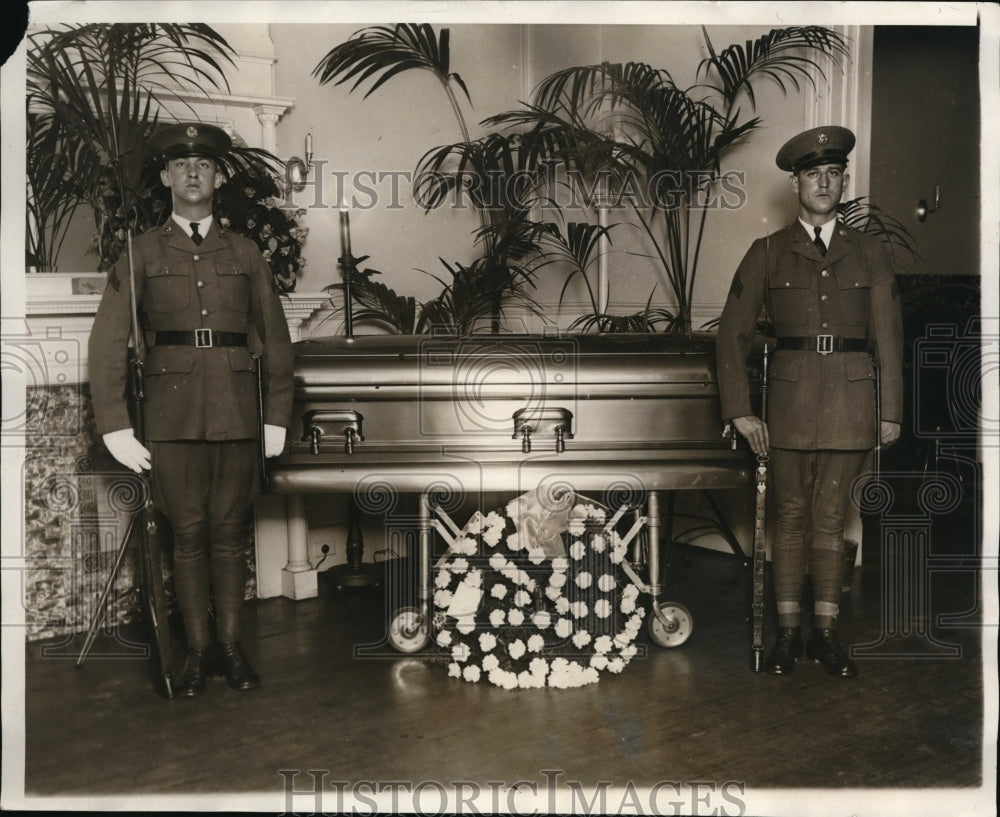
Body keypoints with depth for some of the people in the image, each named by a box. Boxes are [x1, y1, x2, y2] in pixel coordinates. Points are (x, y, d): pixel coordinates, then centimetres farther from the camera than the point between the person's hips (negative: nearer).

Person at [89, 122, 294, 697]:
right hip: (172, 416, -1)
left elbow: (276, 341, 11)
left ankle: (232, 646, 16)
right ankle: (198, 651, 15)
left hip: (237, 413, 1)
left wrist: (277, 418, 6)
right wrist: (115, 427, -6)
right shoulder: (143, 253, 7)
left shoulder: (245, 254, 11)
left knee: (229, 533, 6)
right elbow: (108, 342, 1)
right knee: (188, 536, 4)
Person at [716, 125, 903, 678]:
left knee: (830, 517, 5)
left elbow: (889, 334, 10)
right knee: (791, 515, 5)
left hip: (850, 398, 1)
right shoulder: (767, 253, 5)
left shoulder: (868, 252, 11)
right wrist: (739, 410, -4)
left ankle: (826, 633, 16)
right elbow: (734, 332, 2)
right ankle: (788, 633, 14)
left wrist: (891, 410, 6)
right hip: (790, 397, -1)